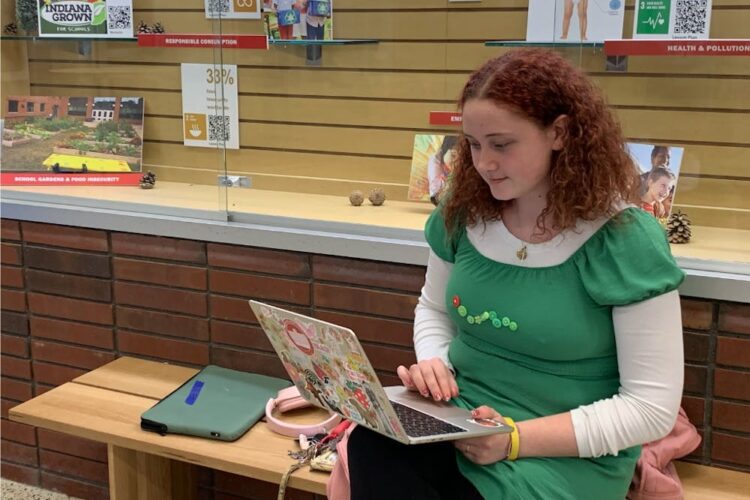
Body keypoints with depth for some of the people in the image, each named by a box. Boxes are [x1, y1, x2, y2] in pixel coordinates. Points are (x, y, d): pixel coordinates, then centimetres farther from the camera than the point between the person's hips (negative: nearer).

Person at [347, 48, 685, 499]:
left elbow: (652, 407, -13)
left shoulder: (625, 240, -13)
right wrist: (433, 362, -4)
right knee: (370, 450, -29)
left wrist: (517, 440, -19)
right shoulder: (464, 214, 2)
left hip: (566, 456, -4)